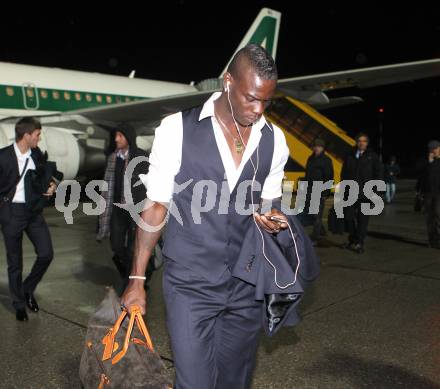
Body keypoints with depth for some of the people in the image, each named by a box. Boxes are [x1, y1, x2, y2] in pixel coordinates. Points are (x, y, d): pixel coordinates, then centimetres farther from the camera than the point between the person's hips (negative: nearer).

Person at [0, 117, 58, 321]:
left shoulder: (37, 154, 1)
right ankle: (19, 304, 26)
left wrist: (51, 186, -2)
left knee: (46, 253, -1)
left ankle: (28, 289, 26)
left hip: (34, 211, 4)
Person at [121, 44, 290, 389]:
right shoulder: (178, 130, -9)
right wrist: (137, 279, -3)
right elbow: (156, 206, -4)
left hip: (246, 285, 4)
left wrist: (272, 218, -10)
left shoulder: (274, 140, 1)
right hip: (190, 285, -3)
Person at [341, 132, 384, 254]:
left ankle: (359, 243, 3)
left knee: (362, 218, -3)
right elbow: (344, 172, 18)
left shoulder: (372, 156, 5)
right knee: (349, 216, 5)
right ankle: (352, 240, 22)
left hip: (365, 193, -3)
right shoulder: (350, 156, 11)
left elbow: (379, 172, 4)